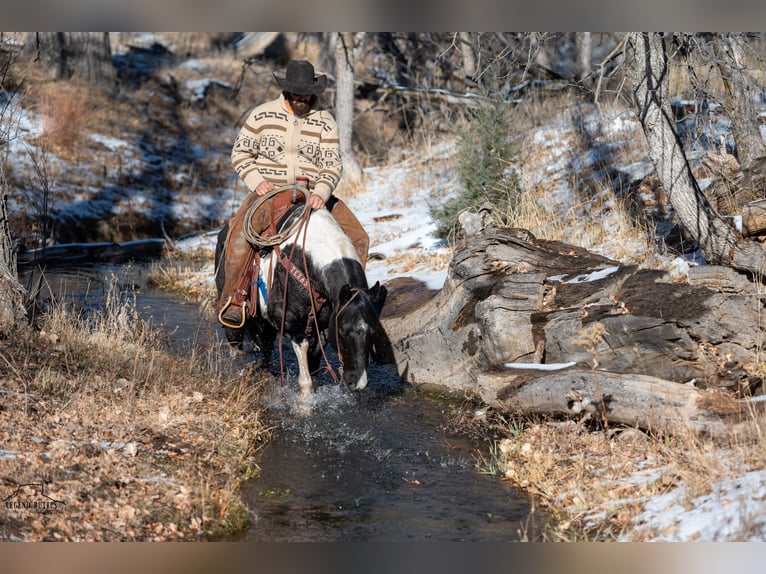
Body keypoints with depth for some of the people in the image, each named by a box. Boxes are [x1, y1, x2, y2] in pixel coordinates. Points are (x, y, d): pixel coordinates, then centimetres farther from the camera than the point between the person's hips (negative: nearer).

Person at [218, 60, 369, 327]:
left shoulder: (324, 121, 2)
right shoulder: (262, 115, 1)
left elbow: (332, 164, -4)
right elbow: (240, 153, 5)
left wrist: (321, 193, -23)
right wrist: (256, 182, -12)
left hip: (313, 193, 2)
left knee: (358, 238, -12)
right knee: (240, 231, -31)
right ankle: (231, 299, -21)